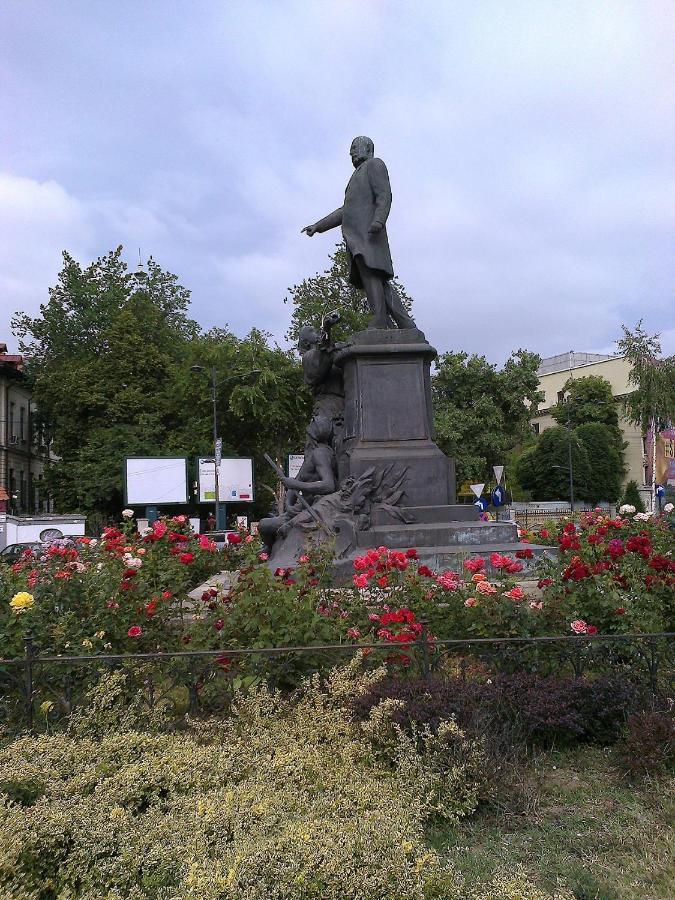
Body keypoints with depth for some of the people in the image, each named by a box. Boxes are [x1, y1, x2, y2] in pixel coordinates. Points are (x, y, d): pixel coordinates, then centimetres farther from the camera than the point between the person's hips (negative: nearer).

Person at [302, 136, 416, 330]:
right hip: (356, 238, 9)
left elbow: (384, 196, -6)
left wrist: (379, 219, -24)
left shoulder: (374, 164, 10)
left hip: (368, 231, -8)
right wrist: (317, 226, 27)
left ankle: (378, 324, -34)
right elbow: (344, 211, 33)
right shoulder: (358, 176, 36)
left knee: (370, 273, -24)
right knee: (380, 282, -1)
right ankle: (407, 326, -6)